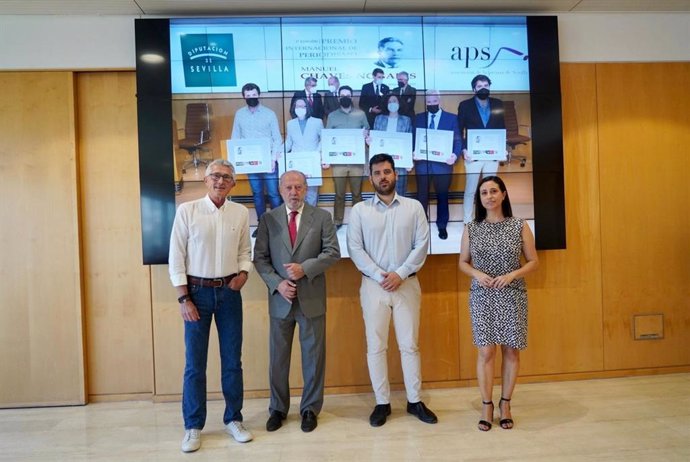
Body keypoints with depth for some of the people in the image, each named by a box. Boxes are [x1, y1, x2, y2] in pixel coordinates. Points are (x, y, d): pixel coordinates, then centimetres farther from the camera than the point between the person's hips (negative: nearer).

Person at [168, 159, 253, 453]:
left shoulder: (241, 213, 3)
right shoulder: (187, 210, -4)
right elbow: (176, 256, -4)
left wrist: (244, 273, -8)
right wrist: (183, 299, -8)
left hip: (229, 291, 2)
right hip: (197, 291, -2)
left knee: (232, 359, 9)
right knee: (195, 362, 5)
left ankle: (233, 419, 24)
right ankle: (193, 426, 20)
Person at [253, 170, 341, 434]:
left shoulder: (322, 217, 2)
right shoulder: (268, 219, 4)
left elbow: (332, 252, -5)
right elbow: (260, 258, 1)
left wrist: (305, 268, -17)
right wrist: (277, 283, -12)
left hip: (312, 298, -1)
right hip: (280, 298, 1)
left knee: (313, 355, 8)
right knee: (277, 357, 11)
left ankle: (310, 409, 25)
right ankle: (278, 409, 28)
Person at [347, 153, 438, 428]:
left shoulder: (413, 207, 3)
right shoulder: (360, 210, 1)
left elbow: (422, 245, -2)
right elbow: (355, 249, -4)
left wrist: (400, 274, -12)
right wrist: (379, 275, -12)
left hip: (407, 284, 0)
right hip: (373, 285, 0)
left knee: (410, 344, 8)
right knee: (375, 346, 5)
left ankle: (414, 401, 22)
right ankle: (382, 403, 19)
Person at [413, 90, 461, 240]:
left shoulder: (452, 118, 4)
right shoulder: (418, 118, 10)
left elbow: (457, 140, -1)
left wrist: (455, 155, -20)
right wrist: (413, 152, -15)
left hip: (443, 163, -1)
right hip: (422, 163, 1)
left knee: (442, 195, 9)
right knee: (422, 196, 7)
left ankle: (442, 226, 22)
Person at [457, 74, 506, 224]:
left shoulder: (498, 104, 8)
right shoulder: (465, 105, 1)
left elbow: (502, 128, 11)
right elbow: (459, 131, 0)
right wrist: (463, 150, -12)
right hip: (473, 154, -3)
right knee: (470, 190, 1)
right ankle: (467, 221, 10)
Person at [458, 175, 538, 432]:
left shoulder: (519, 226, -1)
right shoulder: (471, 229, 1)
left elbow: (533, 261, 3)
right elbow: (463, 262, 9)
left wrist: (511, 275, -14)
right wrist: (477, 274, -11)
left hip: (512, 296, 0)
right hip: (482, 297, 0)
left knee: (511, 351, 8)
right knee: (486, 351, 2)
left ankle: (505, 403, 25)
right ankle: (486, 405, 17)